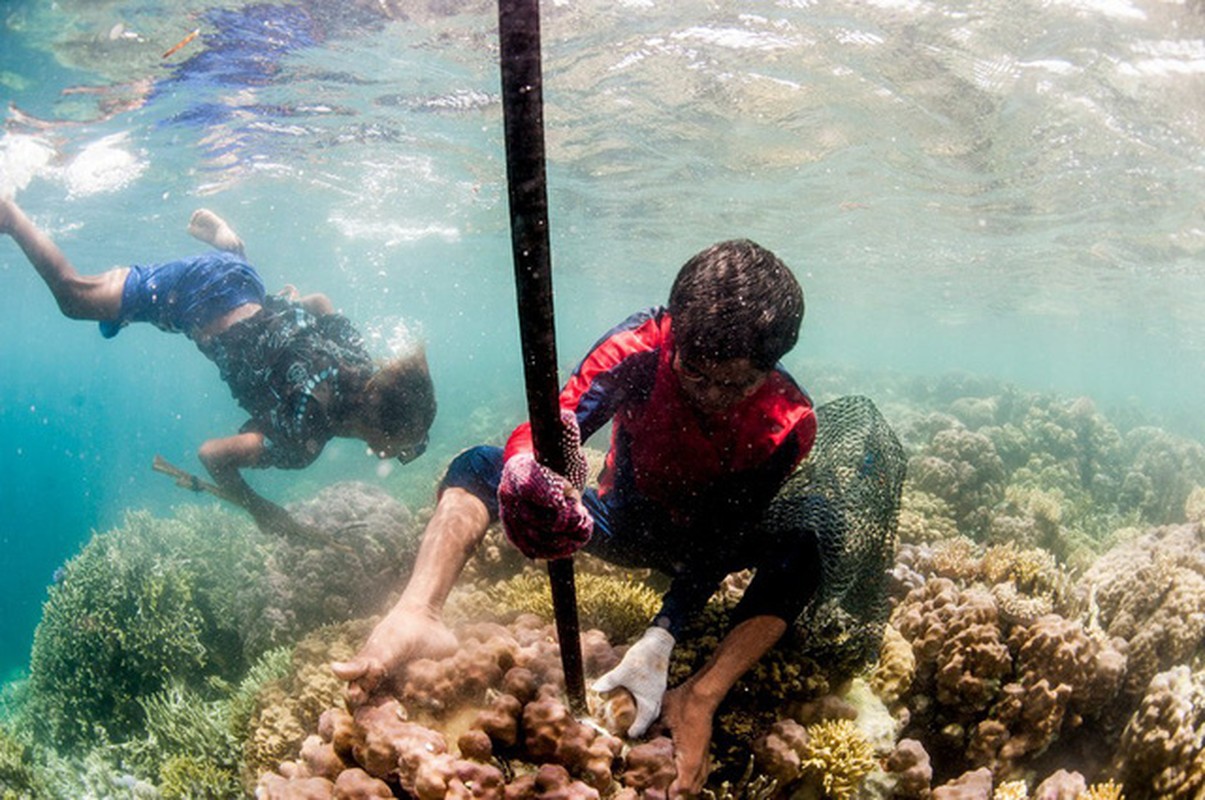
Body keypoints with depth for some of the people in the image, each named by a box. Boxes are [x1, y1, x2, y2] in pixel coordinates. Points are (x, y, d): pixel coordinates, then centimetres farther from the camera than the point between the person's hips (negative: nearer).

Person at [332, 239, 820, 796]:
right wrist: (538, 474, -64)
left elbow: (721, 540, -30)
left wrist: (659, 641, -43)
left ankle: (697, 700, -32)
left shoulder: (786, 423, -28)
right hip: (622, 523, 0)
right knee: (479, 465, -22)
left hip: (701, 542, 0)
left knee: (800, 555, -31)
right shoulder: (637, 348, -28)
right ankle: (417, 615, -45)